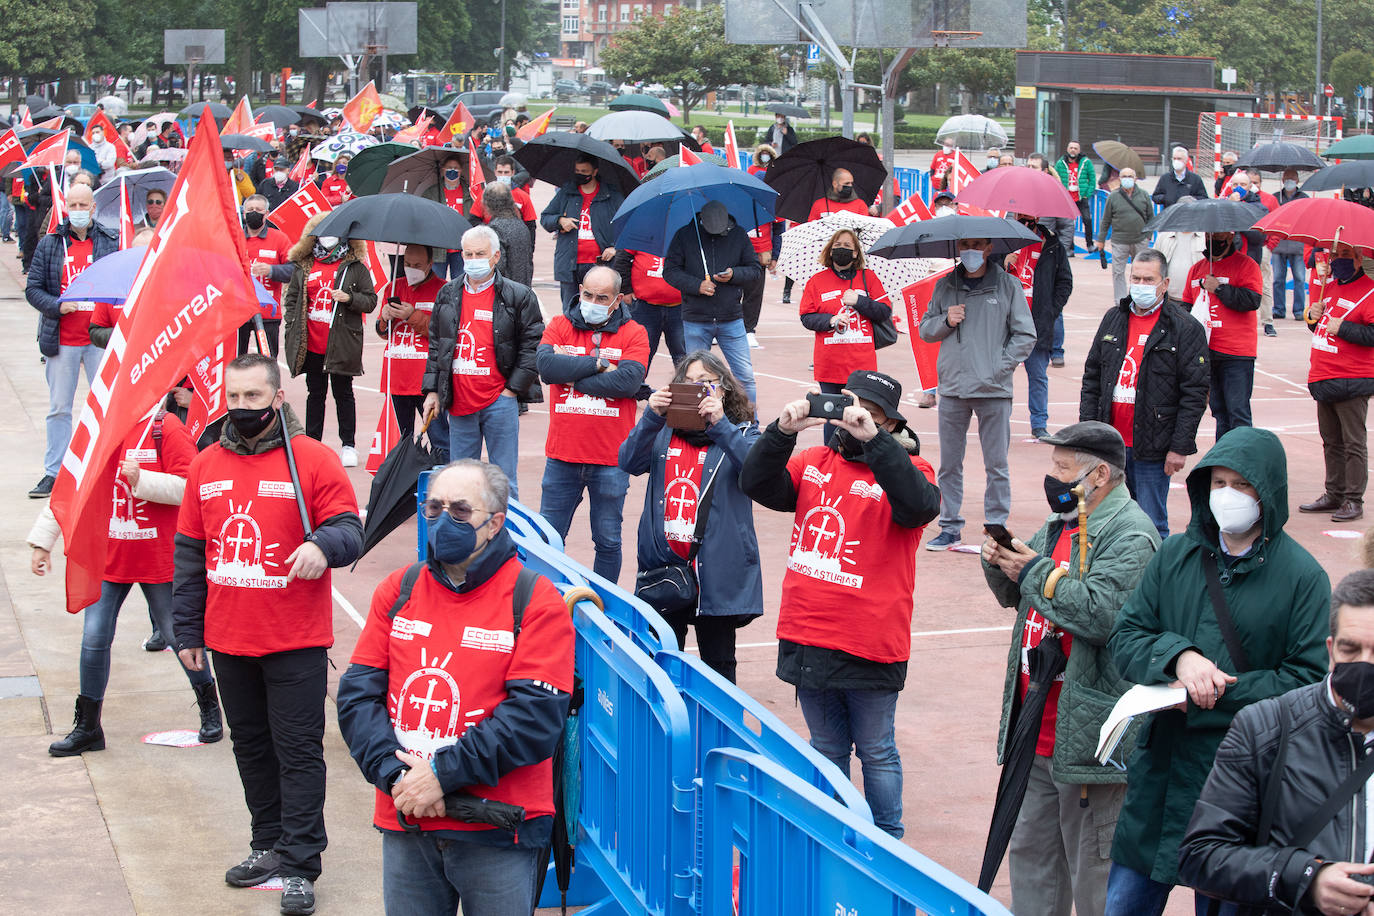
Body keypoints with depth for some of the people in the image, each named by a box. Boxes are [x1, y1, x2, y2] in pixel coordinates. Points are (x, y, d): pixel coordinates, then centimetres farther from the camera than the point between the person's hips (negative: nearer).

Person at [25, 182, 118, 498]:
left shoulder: (111, 243, 5)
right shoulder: (49, 245, 7)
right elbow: (33, 288, 5)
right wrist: (57, 306, -12)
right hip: (61, 340, 1)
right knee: (59, 409, 7)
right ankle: (54, 473, 14)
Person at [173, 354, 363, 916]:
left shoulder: (313, 460, -6)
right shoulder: (207, 466, 8)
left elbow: (349, 528, -8)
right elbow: (190, 552, 13)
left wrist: (324, 545, -32)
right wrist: (187, 631, 12)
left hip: (296, 642, -5)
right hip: (228, 642, 5)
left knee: (298, 751, -1)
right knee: (251, 745, 15)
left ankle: (300, 865, 3)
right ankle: (270, 845, 28)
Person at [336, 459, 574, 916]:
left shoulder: (535, 601, -6)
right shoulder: (398, 591, 8)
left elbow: (535, 715, -14)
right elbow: (358, 692, 4)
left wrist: (444, 773, -18)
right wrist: (394, 773, -13)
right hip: (405, 826, 4)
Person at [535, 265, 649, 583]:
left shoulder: (633, 334, 1)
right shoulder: (559, 326, 5)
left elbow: (628, 381, -16)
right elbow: (546, 365, -14)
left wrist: (571, 373, -11)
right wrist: (598, 363, -14)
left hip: (611, 460, -1)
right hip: (562, 455, 1)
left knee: (608, 542, 8)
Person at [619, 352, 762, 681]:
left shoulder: (740, 432, 1)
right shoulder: (664, 431, 10)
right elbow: (629, 462, -5)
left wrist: (720, 424, -26)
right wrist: (651, 418, -18)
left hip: (717, 567, -3)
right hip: (663, 563, 3)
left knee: (718, 665, 6)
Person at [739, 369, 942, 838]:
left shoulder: (904, 467, -5)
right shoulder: (815, 461, 9)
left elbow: (919, 505, -27)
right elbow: (757, 485, -2)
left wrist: (872, 438, -33)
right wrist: (782, 431, -18)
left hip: (869, 646, -5)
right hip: (807, 637, 5)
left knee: (876, 752, 7)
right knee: (827, 749, 18)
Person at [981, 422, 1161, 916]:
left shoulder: (1129, 536, -15)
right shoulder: (1060, 524, 15)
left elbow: (1101, 614, -28)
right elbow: (1017, 596, 24)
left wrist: (1035, 571, -17)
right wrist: (1000, 564, 1)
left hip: (1087, 739, -10)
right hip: (1037, 732, 10)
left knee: (1092, 867, -2)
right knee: (1031, 848, 19)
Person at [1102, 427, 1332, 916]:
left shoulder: (1301, 576, -7)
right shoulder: (1176, 555, 4)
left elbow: (1306, 681, -11)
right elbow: (1124, 637, 2)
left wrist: (1211, 700, -16)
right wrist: (1178, 656, -19)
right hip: (1162, 767, 4)